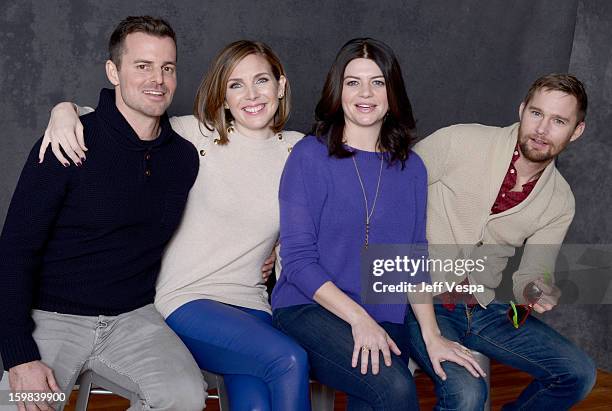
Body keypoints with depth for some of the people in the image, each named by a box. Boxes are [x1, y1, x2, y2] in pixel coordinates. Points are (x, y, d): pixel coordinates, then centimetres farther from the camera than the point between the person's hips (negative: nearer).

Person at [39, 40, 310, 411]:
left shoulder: (297, 150, 8)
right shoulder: (196, 135, -3)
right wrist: (66, 110, -17)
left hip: (251, 305, 3)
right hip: (186, 301, -3)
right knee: (290, 361, -26)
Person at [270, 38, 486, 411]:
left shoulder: (411, 168, 9)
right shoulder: (310, 156, -4)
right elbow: (297, 259, -8)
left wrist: (433, 337, -1)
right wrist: (359, 318, -17)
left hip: (384, 323, 4)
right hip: (309, 309, -4)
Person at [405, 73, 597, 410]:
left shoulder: (560, 202, 1)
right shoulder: (461, 141, -14)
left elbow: (531, 275, 5)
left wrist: (537, 290, -19)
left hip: (482, 309, 6)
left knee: (579, 374, 1)